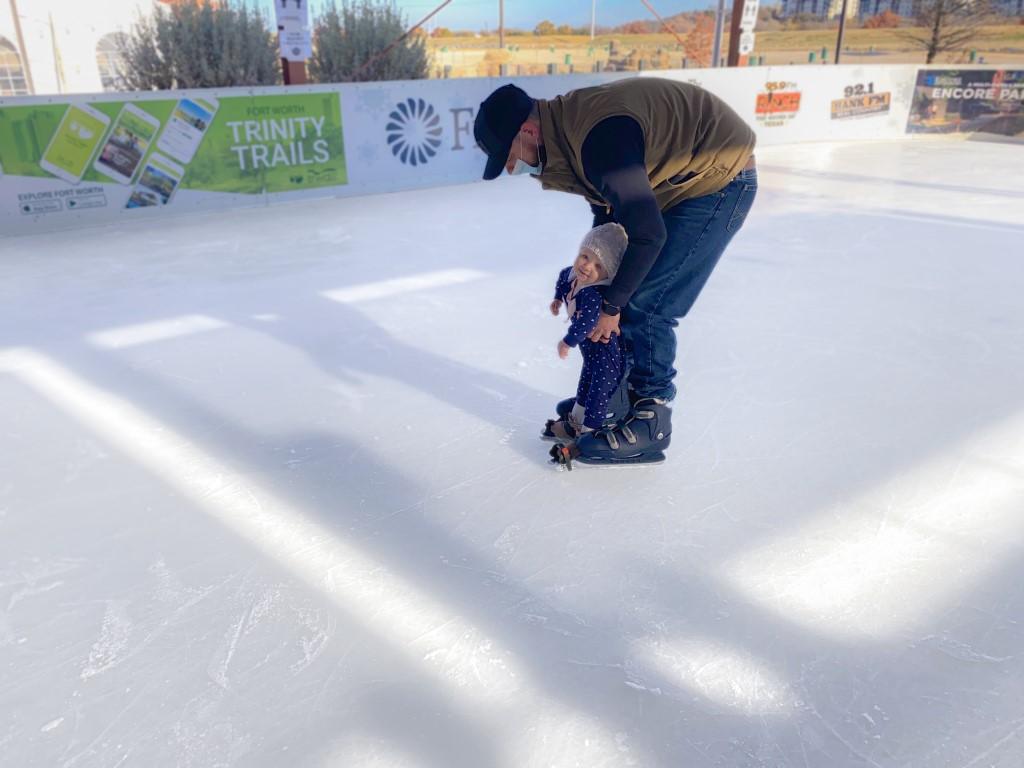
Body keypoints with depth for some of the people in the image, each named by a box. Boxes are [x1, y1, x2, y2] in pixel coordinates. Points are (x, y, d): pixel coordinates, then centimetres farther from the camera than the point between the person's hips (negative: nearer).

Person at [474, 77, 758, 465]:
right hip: (680, 182, 10)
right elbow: (607, 204, 12)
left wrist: (610, 305, -18)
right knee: (626, 293, 10)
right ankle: (615, 394, 25)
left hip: (720, 178, -9)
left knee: (644, 306, -12)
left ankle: (650, 422, 2)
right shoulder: (566, 123, 0)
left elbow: (648, 234, -29)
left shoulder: (598, 136, -31)